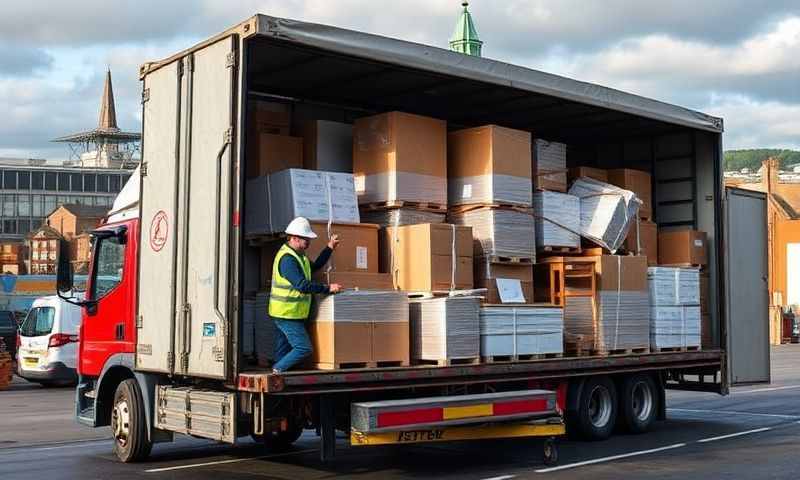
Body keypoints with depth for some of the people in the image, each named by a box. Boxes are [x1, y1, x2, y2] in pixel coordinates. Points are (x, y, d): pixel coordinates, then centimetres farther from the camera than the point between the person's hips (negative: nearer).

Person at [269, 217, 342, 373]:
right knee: (304, 348, -10)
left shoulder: (298, 255, 14)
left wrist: (330, 248, 17)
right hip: (287, 314, -10)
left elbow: (315, 266, 25)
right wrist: (328, 288, -21)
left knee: (284, 351, 12)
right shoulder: (287, 258, -20)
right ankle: (278, 370, -5)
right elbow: (302, 285, -26)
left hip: (290, 314, 10)